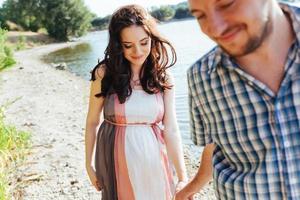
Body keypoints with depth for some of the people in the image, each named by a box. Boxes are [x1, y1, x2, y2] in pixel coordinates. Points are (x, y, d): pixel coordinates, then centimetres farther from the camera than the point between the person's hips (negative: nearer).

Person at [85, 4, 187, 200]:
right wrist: (89, 164, 5)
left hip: (153, 160, 1)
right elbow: (92, 122, -1)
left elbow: (171, 129, -8)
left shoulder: (163, 77, -6)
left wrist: (183, 177, -12)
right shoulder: (105, 74, -11)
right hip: (117, 161, -1)